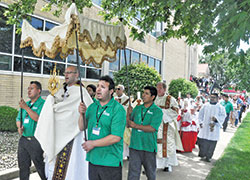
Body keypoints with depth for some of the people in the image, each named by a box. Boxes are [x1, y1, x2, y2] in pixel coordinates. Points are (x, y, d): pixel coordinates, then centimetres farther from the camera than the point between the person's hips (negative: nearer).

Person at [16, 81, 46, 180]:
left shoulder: (43, 104, -7)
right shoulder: (25, 104, 16)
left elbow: (38, 118, -20)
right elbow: (18, 119, 21)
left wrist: (26, 107, -21)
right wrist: (19, 127, 0)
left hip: (35, 141, -7)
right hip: (23, 139, 7)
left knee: (40, 166, 1)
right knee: (23, 166, 14)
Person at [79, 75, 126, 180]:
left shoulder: (118, 109, -12)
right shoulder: (92, 106, 8)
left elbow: (116, 137, -19)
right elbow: (82, 128, 12)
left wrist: (93, 143, -14)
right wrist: (82, 114, -7)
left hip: (110, 162, -5)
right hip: (92, 159, 6)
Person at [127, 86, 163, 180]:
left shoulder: (157, 111, -6)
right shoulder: (137, 108, 10)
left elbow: (152, 128, -17)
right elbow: (129, 123, 12)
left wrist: (136, 126, -15)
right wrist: (128, 114, -5)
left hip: (148, 147, -3)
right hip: (134, 145, 3)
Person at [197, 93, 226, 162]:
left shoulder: (220, 107, 2)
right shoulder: (205, 106, 8)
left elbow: (223, 116, -3)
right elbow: (200, 114, 11)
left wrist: (216, 118, -20)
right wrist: (200, 122, 0)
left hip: (214, 127, -1)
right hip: (205, 127, 2)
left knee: (212, 142, 0)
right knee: (203, 141, 1)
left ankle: (208, 156, 12)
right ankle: (202, 154, 16)